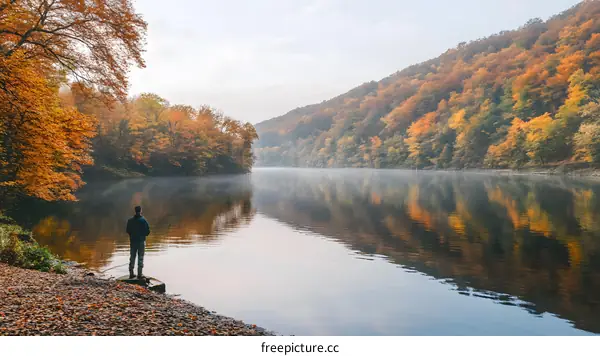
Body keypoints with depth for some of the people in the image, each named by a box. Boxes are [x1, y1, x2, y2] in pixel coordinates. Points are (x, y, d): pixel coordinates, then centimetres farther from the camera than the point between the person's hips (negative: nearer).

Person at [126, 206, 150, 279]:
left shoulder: (130, 220, -1)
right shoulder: (143, 220, -13)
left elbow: (127, 230, 4)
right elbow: (147, 231, -11)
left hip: (132, 241, 4)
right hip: (141, 241, -4)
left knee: (132, 258, 13)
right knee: (140, 258, 3)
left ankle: (131, 274, 16)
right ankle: (139, 274, 3)